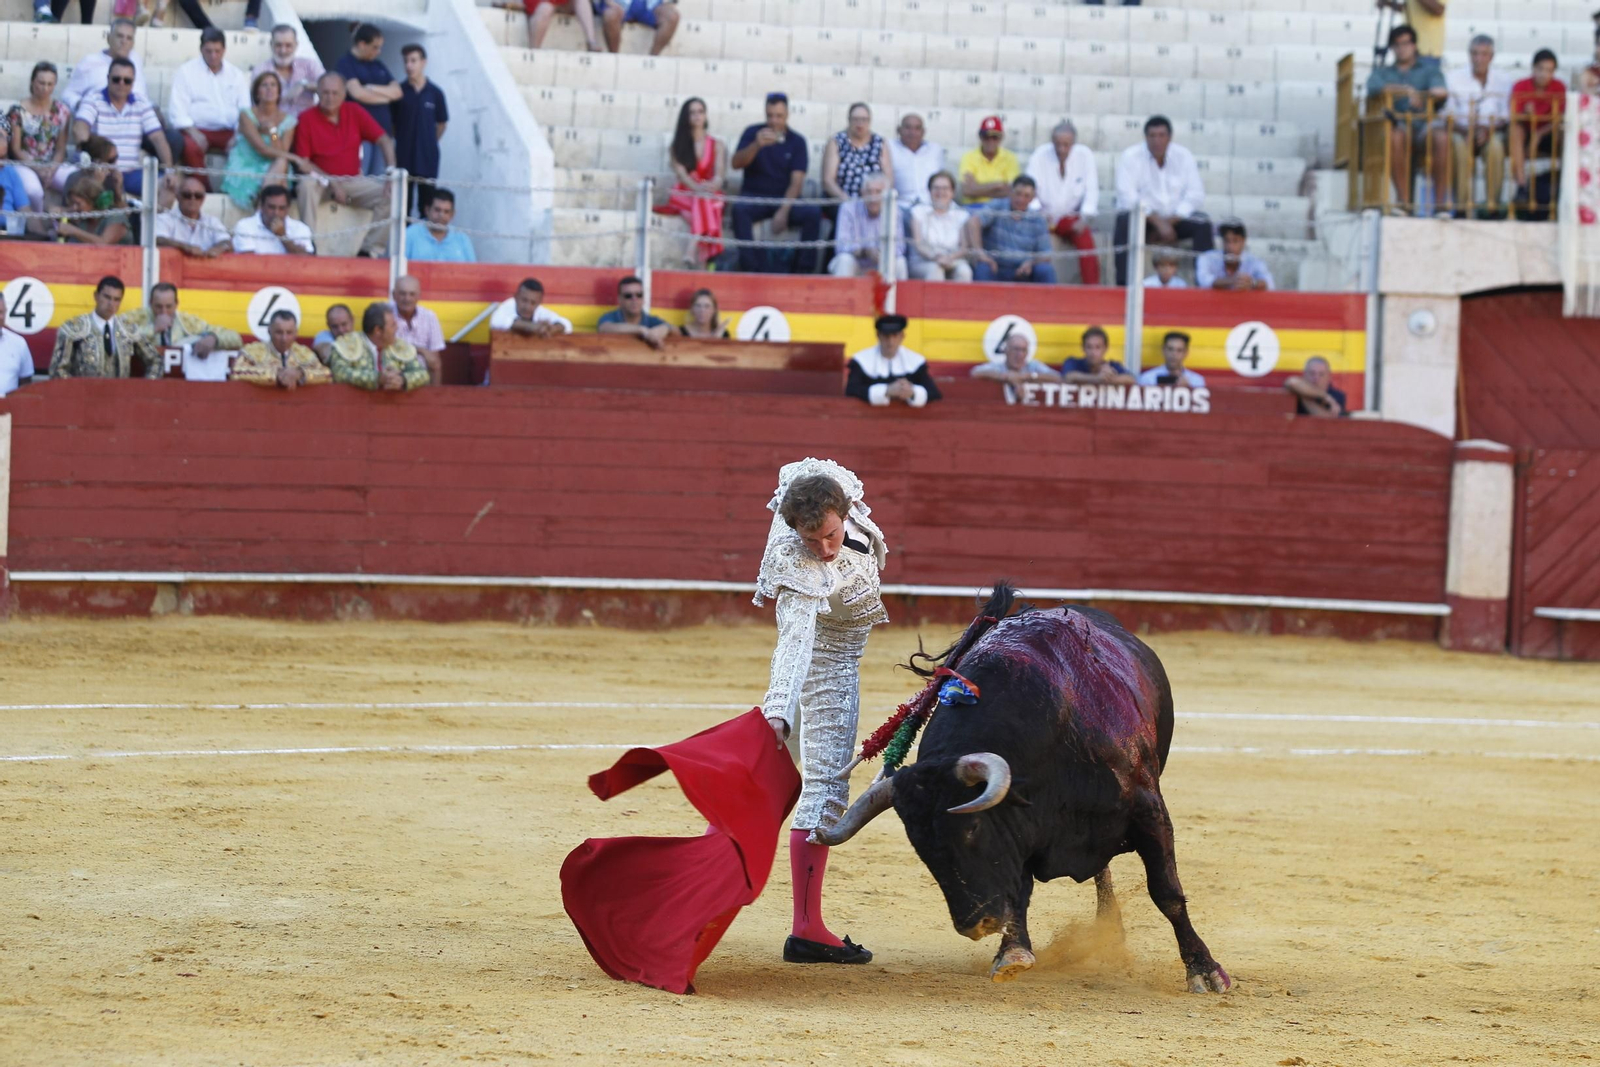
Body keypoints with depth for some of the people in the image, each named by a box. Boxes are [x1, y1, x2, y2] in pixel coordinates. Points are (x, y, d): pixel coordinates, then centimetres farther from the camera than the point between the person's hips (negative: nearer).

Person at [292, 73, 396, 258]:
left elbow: (384, 141, -2)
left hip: (352, 180, 3)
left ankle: (371, 250, -14)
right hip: (321, 180, -3)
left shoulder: (355, 113, 0)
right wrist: (331, 183, -19)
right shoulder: (307, 119, -8)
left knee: (388, 194, -19)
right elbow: (303, 163, -9)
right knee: (307, 184, -36)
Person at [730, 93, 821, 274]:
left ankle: (804, 271, -23)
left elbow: (797, 181, -5)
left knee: (813, 213, -28)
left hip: (784, 199, 0)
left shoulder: (797, 141, 3)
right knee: (739, 209, -34)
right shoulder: (752, 133, 4)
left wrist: (783, 211, -20)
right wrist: (756, 145, -26)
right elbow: (736, 164, -8)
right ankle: (757, 268, -36)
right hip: (754, 197, 0)